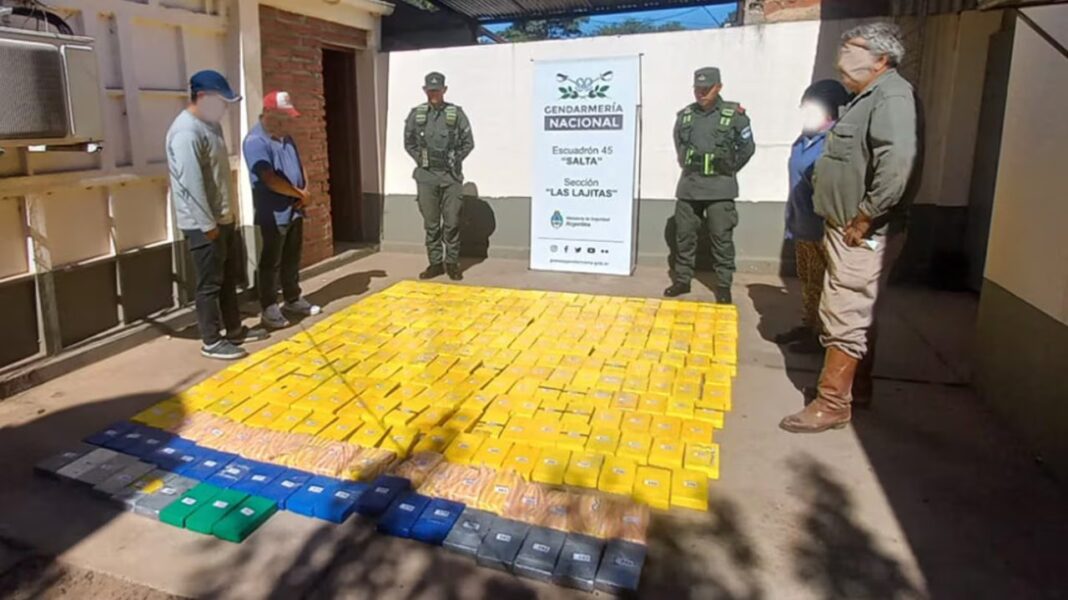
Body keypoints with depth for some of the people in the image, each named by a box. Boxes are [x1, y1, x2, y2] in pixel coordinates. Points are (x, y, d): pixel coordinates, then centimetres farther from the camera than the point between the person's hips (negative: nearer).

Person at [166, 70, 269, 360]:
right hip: (203, 224, -10)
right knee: (210, 283, 0)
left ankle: (235, 329, 31)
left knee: (229, 277, 18)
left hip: (224, 218, 10)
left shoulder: (210, 125, 12)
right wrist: (207, 224, -23)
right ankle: (211, 342, 12)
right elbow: (192, 182, -24)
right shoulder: (186, 131, -20)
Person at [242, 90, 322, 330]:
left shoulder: (285, 137, 12)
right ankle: (270, 308, 11)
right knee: (271, 262, 2)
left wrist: (305, 191, -2)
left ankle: (293, 299, 30)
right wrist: (299, 193, -13)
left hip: (294, 210, 8)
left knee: (292, 259, 17)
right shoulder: (255, 141, -17)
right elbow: (270, 180, -25)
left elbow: (299, 165, 18)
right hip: (274, 214, -8)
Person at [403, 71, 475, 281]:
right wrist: (420, 159, 4)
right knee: (431, 223, 6)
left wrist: (455, 160, -1)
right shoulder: (416, 114, 6)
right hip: (426, 176, 2)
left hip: (452, 176, -1)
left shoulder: (456, 113, 2)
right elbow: (409, 142, 13)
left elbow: (468, 142, 5)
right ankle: (435, 263, 14)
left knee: (452, 222, 1)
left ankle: (452, 262, 12)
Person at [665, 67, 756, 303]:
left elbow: (747, 147, 3)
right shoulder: (685, 115, 5)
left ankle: (723, 285, 10)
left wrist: (729, 169, 3)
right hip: (688, 186, 4)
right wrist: (687, 166, 12)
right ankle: (682, 279, 23)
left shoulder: (734, 114, -5)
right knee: (684, 235, 10)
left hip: (720, 188, -4)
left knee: (722, 238, 0)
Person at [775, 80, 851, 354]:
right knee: (806, 281, 18)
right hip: (802, 228, 8)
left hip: (822, 230, -8)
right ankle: (807, 326, 31)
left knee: (821, 285, 2)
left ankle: (821, 335, 14)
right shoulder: (802, 140, 10)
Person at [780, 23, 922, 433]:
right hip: (849, 229, 10)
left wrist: (863, 219, -24)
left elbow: (898, 164, -31)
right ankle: (857, 387, 32)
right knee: (858, 315, 18)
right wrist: (847, 221, 14)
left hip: (863, 235, -10)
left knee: (843, 318, -6)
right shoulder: (868, 97, 17)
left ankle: (832, 404, 3)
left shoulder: (892, 96, -15)